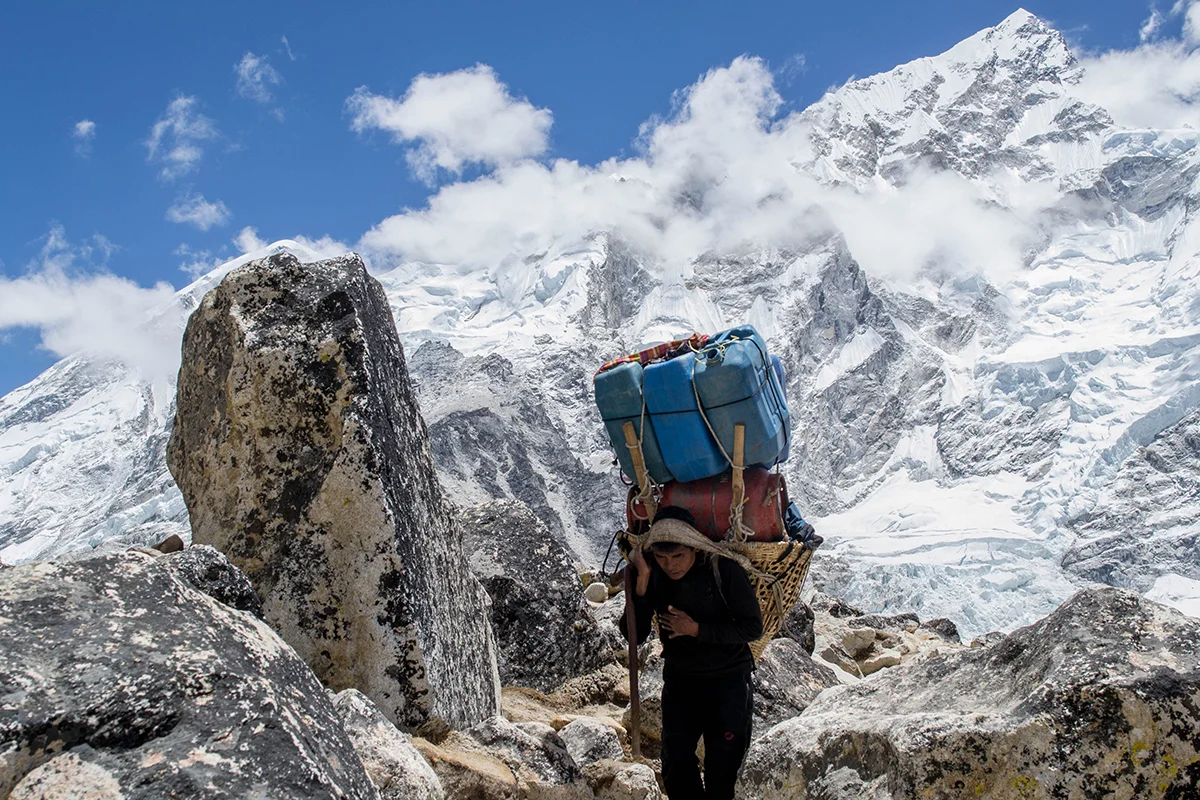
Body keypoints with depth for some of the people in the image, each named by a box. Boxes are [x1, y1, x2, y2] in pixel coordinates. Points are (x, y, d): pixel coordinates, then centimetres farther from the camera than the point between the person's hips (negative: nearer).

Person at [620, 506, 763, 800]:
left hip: (728, 681, -3)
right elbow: (634, 635, -16)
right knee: (676, 766, 8)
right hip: (679, 681, 3)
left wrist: (697, 629, -25)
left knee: (722, 766, 9)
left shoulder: (724, 570, -21)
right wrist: (642, 582, -29)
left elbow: (753, 627, -15)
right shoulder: (652, 574, -13)